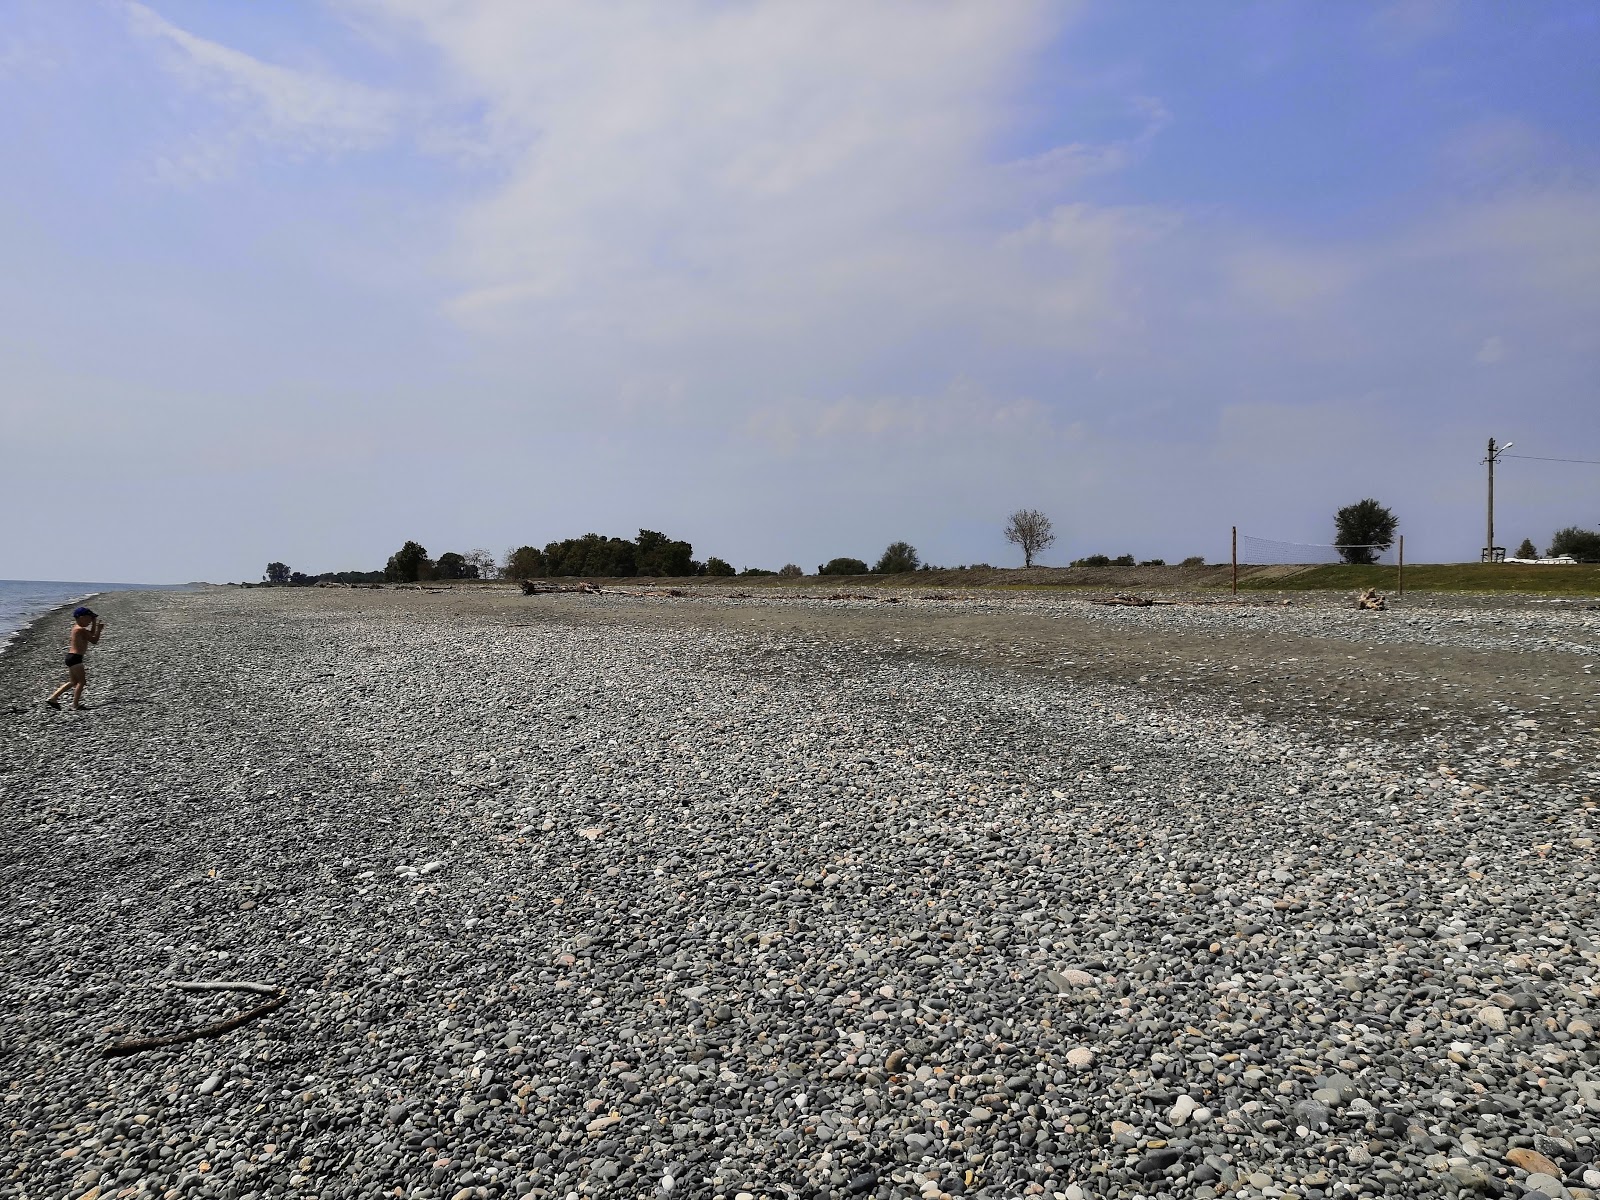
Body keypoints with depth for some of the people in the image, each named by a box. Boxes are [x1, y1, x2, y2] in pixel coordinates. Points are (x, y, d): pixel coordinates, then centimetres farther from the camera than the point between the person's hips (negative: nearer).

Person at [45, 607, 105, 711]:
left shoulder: (77, 628, 14)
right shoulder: (81, 629, -16)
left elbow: (91, 635, 26)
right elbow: (94, 641, -15)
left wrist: (94, 623, 20)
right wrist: (99, 629, -6)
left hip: (72, 657, 10)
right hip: (75, 658, -10)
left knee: (73, 682, 18)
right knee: (82, 681, -2)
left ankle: (53, 698, 17)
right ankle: (76, 704, 0)